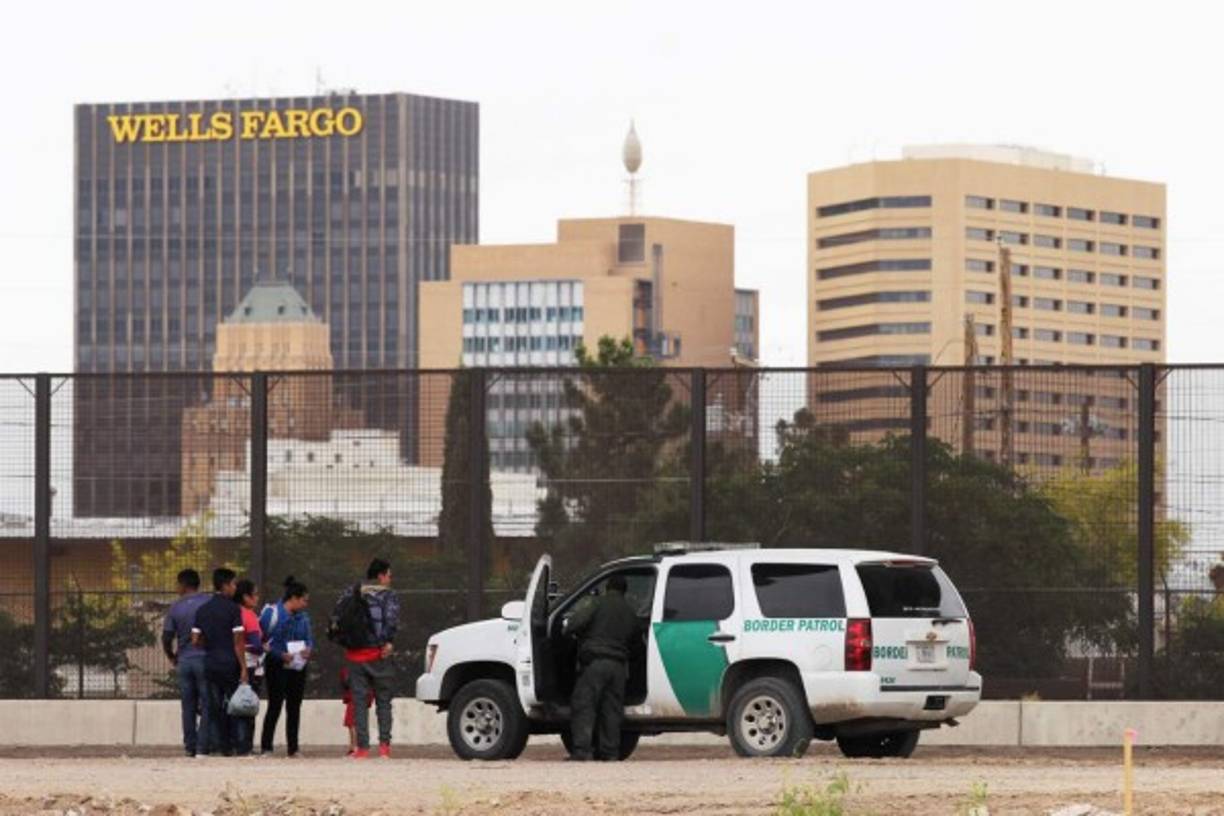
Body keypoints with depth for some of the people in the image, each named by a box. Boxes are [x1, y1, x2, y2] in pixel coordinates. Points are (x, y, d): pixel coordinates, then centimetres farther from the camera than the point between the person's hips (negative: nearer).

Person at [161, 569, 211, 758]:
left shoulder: (176, 608, 2)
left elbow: (166, 637, 3)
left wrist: (171, 657, 21)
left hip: (184, 659, 2)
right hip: (205, 658, -2)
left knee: (188, 706, 6)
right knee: (207, 705, 0)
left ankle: (190, 746, 6)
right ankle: (204, 744, -7)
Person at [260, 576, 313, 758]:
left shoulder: (303, 617, 13)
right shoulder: (272, 612, -7)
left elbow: (309, 638, 19)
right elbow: (263, 639, -9)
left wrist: (308, 649, -5)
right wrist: (281, 655, -18)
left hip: (298, 667, 7)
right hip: (277, 666, -7)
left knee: (294, 707, 7)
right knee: (275, 707, -9)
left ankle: (293, 748, 12)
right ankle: (266, 747, -5)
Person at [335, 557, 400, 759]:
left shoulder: (352, 594, 12)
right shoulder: (388, 595, 0)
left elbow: (336, 616, 4)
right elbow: (392, 617, -17)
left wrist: (344, 642, 8)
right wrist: (389, 641, -15)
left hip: (355, 654, 3)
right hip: (378, 653, -3)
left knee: (359, 701, 4)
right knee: (383, 700, 5)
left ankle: (362, 747, -2)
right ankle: (384, 744, -5)